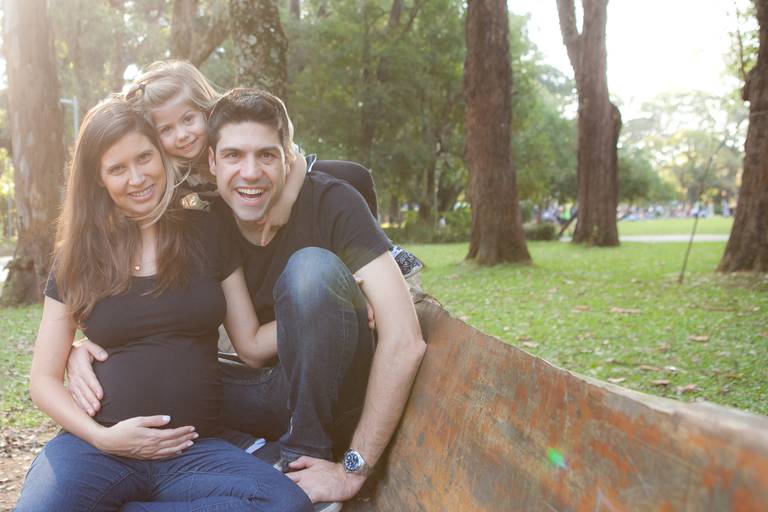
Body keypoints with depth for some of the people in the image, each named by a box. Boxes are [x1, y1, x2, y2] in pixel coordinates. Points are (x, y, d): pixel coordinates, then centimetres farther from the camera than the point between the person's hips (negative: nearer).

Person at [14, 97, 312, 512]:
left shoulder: (206, 234, 8)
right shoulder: (78, 257, 7)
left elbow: (251, 344, 8)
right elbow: (44, 377, 8)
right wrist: (102, 436, -9)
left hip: (193, 450, 2)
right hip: (95, 447, -2)